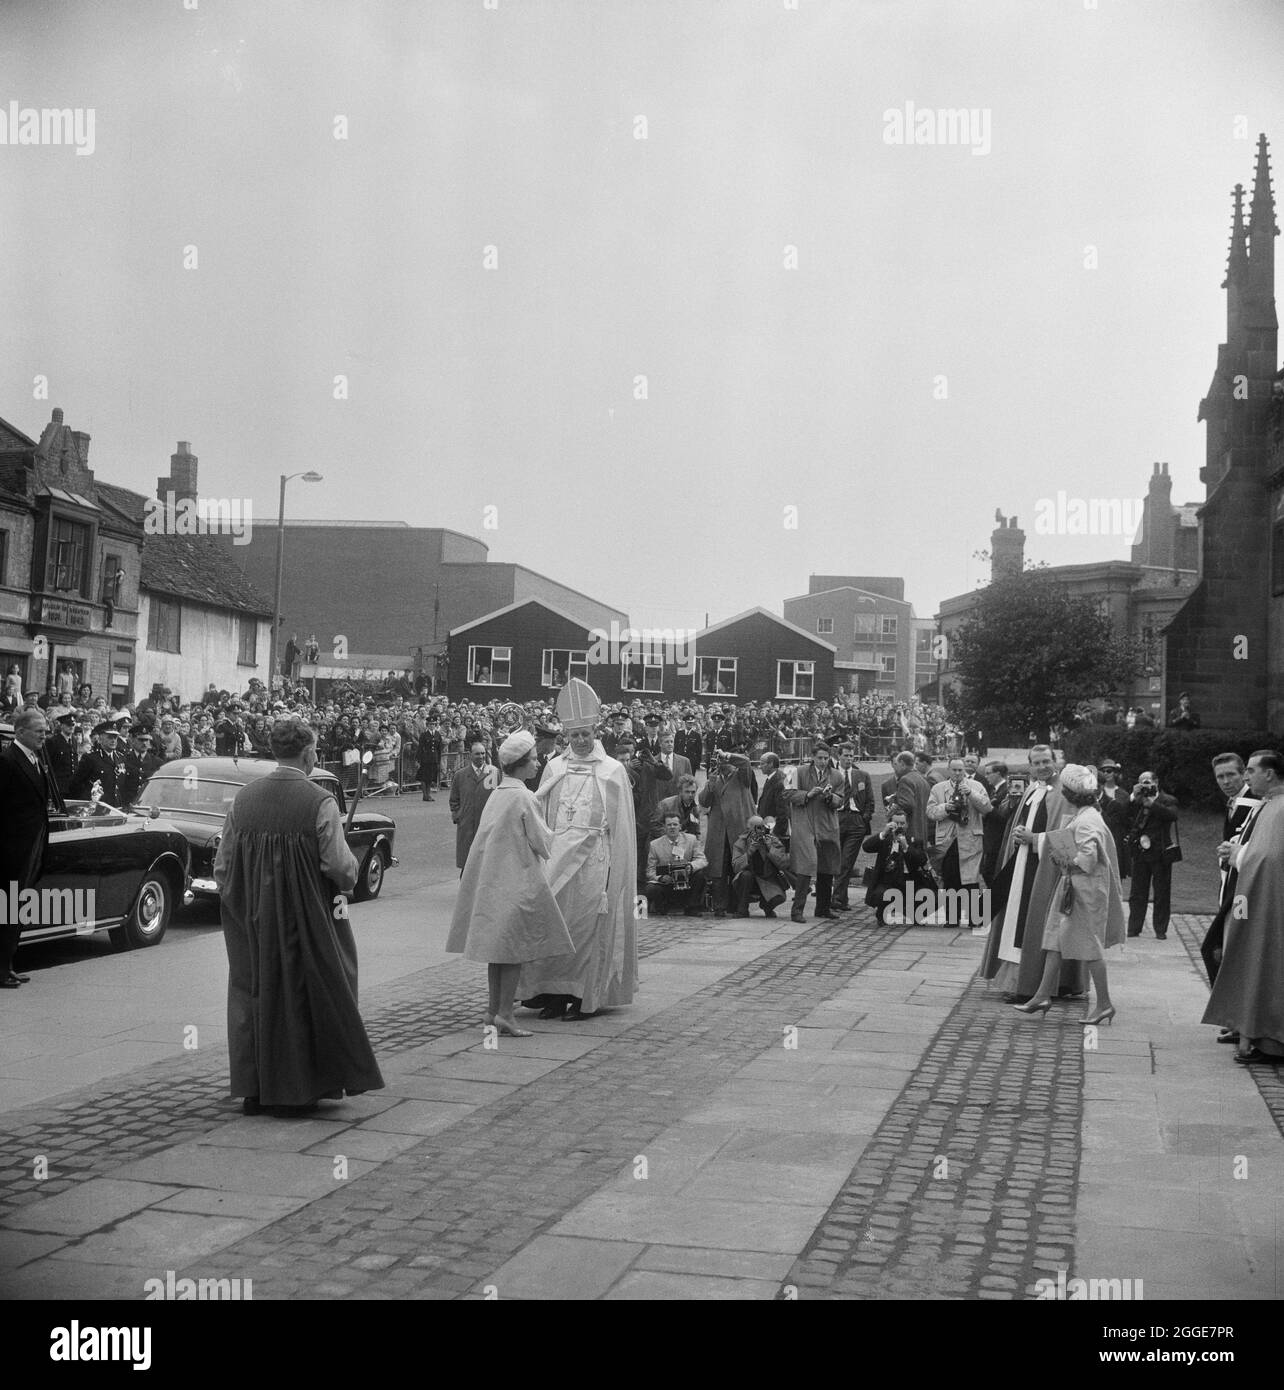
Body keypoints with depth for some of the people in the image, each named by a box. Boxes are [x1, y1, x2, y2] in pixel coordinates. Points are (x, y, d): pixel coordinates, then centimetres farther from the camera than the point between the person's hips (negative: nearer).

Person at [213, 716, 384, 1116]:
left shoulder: (243, 798, 0)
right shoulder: (319, 802, -14)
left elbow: (222, 865, 4)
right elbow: (340, 866, -15)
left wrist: (240, 908, 17)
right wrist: (351, 874, 7)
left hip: (253, 921, 4)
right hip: (306, 917, -4)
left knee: (255, 993, 13)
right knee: (300, 996, 8)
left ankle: (255, 1090, 18)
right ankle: (297, 1091, 14)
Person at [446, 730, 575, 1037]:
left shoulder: (496, 795, 7)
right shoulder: (524, 798, -14)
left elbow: (490, 839, 12)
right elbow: (541, 841, -10)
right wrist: (550, 835, 11)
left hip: (492, 879, 7)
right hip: (518, 879, -7)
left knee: (498, 945, 13)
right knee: (515, 946, -2)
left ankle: (493, 1009, 18)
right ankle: (505, 1013, -3)